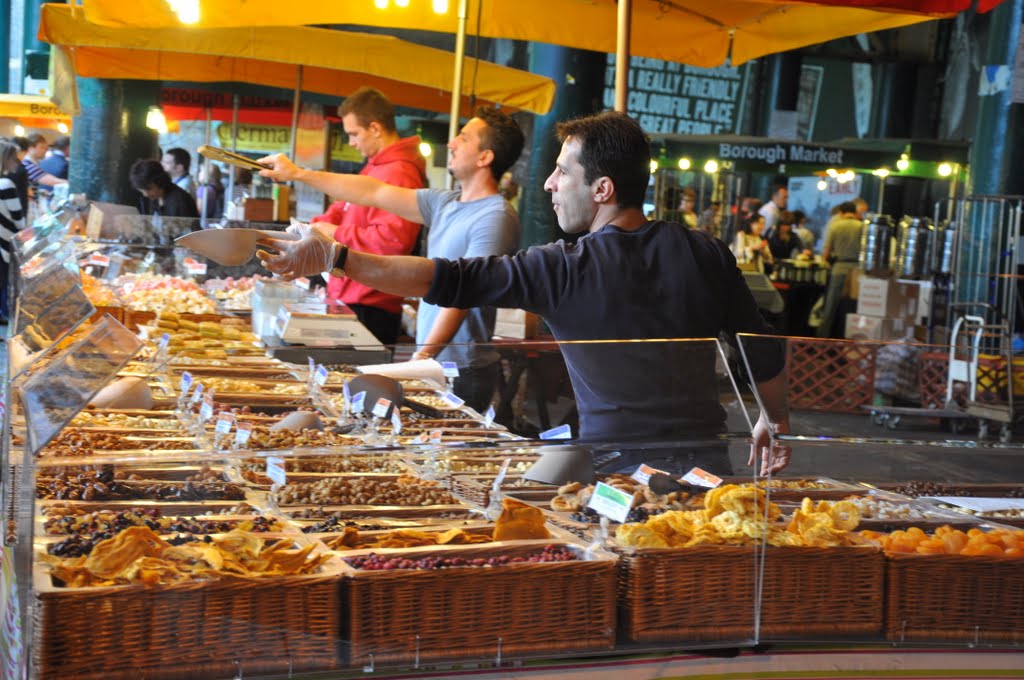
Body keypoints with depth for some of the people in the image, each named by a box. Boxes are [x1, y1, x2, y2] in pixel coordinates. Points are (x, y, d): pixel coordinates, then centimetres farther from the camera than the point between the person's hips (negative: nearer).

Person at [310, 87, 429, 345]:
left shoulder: (398, 174, -18)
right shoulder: (376, 167, 17)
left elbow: (394, 239, -27)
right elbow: (344, 206, 27)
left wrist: (338, 234, -16)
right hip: (350, 299, 10)